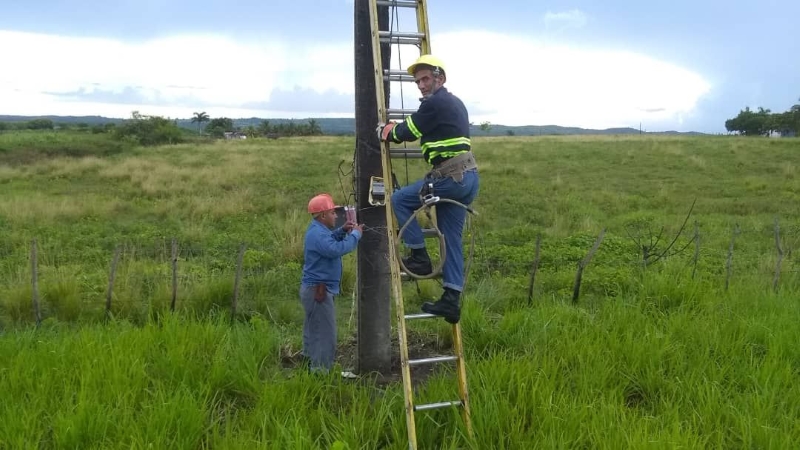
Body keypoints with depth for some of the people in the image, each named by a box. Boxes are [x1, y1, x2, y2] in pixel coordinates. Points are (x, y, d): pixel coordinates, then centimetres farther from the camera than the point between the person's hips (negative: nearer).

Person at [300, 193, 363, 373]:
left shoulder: (318, 230, 12)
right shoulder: (318, 233, -21)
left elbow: (329, 242, 29)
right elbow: (337, 249, -34)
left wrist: (342, 231, 12)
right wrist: (355, 234, -21)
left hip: (314, 289, 11)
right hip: (318, 290, -11)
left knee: (313, 332, 19)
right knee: (325, 334, -7)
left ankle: (311, 370, 29)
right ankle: (320, 373, -2)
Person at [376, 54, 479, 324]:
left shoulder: (434, 103, -9)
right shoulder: (455, 103, 21)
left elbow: (407, 133, -4)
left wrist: (385, 131, 15)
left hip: (452, 177, -10)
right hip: (468, 177, 10)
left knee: (399, 199, 3)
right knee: (451, 239, 8)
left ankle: (420, 258, 6)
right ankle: (451, 301, 7)